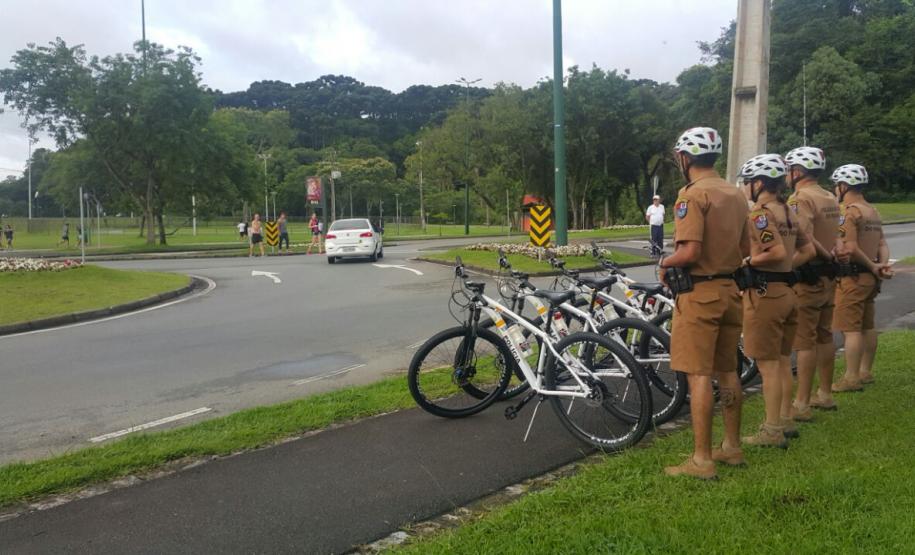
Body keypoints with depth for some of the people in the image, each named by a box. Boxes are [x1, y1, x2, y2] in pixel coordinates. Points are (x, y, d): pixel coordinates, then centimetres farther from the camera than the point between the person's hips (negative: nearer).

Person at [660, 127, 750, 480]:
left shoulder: (693, 195, -15)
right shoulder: (736, 195, 10)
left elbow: (690, 252, -23)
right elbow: (745, 249, 14)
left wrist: (664, 263, -5)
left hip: (700, 293, -8)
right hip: (731, 289, 8)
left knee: (699, 376, -4)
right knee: (727, 372, 16)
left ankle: (701, 459, 1)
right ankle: (732, 447, 27)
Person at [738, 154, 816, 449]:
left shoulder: (760, 213, -16)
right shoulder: (788, 211, 12)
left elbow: (778, 252, -26)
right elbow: (808, 251, 15)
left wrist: (749, 262, -13)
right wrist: (785, 268, 15)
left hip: (765, 293, -9)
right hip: (787, 290, 9)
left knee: (768, 365, -2)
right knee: (782, 361, 17)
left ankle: (772, 431, 4)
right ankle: (785, 421, 28)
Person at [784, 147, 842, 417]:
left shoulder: (800, 199, -15)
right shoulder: (830, 198, 13)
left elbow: (805, 241, -27)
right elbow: (835, 237, 13)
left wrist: (825, 255, -12)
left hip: (807, 276, -9)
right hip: (828, 275, 9)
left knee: (804, 341, -6)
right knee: (824, 336, 17)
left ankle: (801, 404, -2)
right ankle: (825, 394, 28)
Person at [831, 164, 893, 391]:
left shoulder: (847, 211, -14)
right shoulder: (872, 211, 15)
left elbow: (850, 248, -22)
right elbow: (882, 244, 9)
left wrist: (873, 266, -11)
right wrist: (882, 265, -5)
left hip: (853, 277, -10)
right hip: (870, 277, 10)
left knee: (850, 328, -7)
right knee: (867, 326, 15)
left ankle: (851, 378, -6)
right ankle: (865, 372, 24)